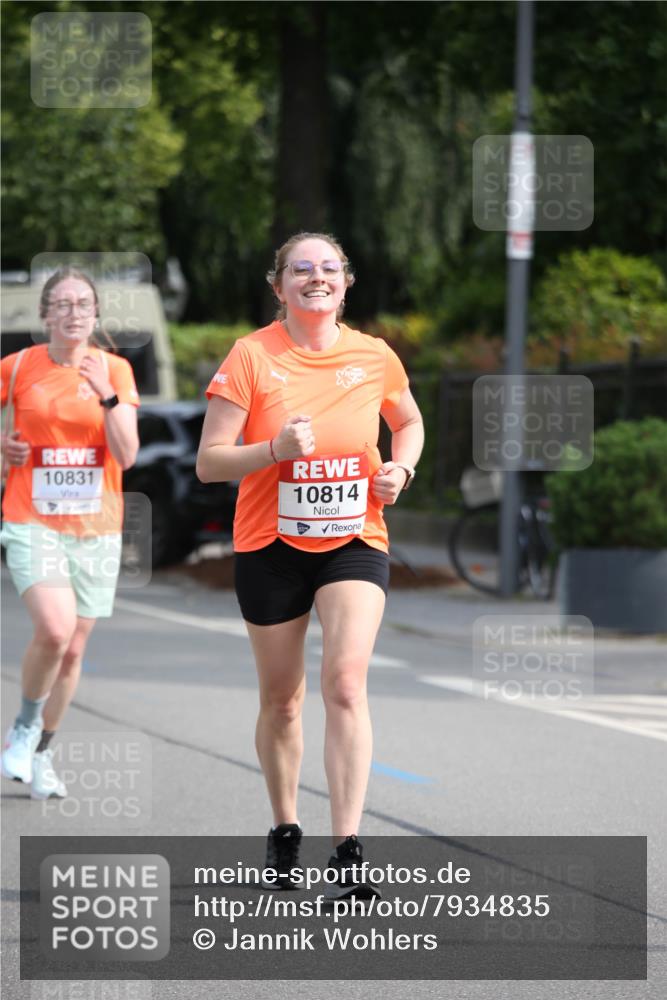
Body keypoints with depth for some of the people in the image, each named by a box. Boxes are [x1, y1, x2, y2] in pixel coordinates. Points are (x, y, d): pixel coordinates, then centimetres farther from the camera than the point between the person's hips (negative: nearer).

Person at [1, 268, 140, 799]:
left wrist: (107, 396, -20)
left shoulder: (114, 370, 0)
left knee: (73, 649, 8)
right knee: (54, 630, -23)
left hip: (96, 529, 3)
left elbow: (126, 456, -8)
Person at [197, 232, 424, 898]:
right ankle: (284, 831, 33)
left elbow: (409, 422, 21)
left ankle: (346, 853, -21)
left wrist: (400, 469, 0)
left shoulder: (375, 358, -1)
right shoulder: (251, 356, -8)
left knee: (345, 682, -18)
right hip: (270, 545, 0)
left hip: (354, 540, 0)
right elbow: (208, 463, -9)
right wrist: (275, 449, -26)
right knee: (281, 698, 10)